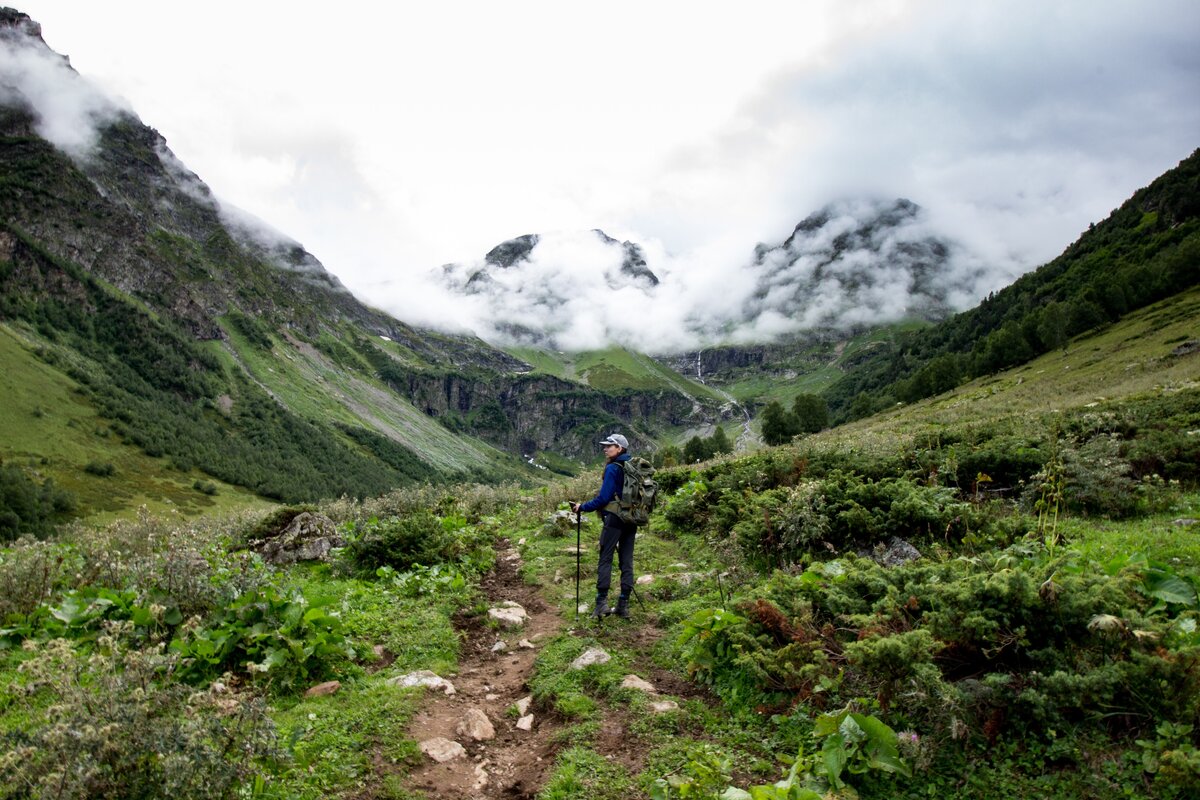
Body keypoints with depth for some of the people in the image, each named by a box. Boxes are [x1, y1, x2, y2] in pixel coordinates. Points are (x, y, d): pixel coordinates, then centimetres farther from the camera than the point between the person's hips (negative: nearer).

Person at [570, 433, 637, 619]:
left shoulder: (613, 468, -11)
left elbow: (604, 497, -14)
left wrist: (582, 507, -6)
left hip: (615, 519, -7)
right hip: (632, 520, 7)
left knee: (605, 559, -2)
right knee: (626, 562, 7)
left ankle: (602, 603, -7)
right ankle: (623, 605, 10)